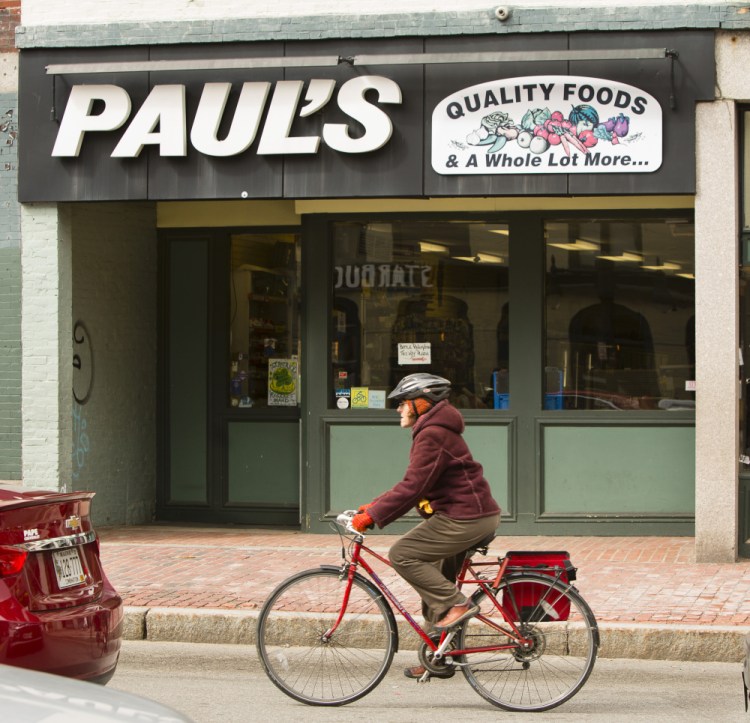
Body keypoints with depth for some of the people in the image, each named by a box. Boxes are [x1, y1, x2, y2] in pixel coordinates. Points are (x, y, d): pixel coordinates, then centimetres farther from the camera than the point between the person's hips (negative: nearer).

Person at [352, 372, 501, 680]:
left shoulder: (433, 435, -15)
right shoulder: (434, 431, 19)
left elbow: (412, 487, -23)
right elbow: (413, 483, 22)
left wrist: (373, 516, -20)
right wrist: (373, 505, 14)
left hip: (464, 517, -11)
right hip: (475, 515, 11)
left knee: (402, 554, -12)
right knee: (434, 582, 16)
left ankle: (456, 604, -12)